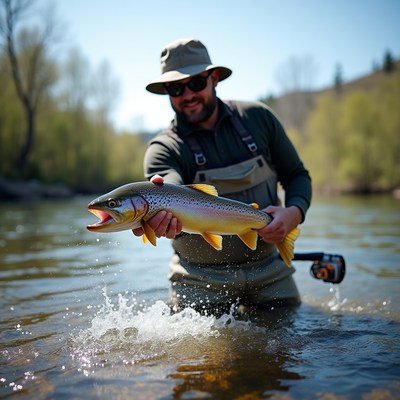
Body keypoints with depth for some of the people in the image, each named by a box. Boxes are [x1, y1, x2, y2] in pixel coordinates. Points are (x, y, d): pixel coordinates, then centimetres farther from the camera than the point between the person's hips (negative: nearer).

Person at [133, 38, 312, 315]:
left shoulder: (257, 117, -2)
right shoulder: (164, 149, -12)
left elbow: (297, 176, 6)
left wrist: (294, 213, -16)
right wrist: (165, 218, -57)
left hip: (268, 274, 2)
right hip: (201, 283, -2)